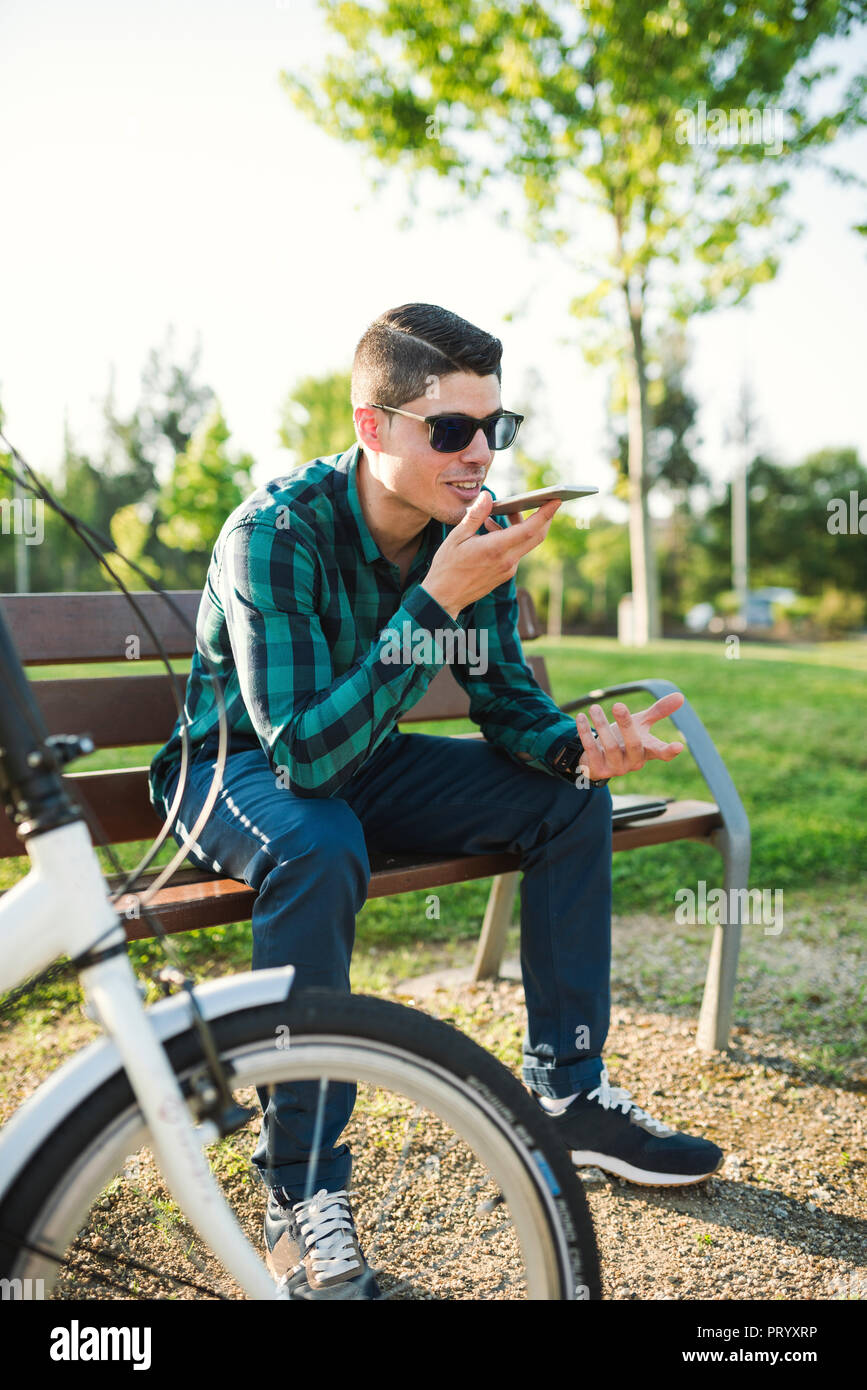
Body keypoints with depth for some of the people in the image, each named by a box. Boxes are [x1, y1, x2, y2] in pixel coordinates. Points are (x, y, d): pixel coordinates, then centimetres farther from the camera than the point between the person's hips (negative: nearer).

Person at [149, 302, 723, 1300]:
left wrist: (580, 745, -26)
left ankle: (566, 1090, 5)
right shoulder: (275, 533, -29)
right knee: (320, 854, -39)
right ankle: (301, 1191, -22)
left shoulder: (474, 527, -10)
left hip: (360, 759, 6)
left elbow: (504, 697, -4)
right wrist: (435, 601, -42)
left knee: (571, 799, -8)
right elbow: (303, 751, -36)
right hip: (241, 764, -5)